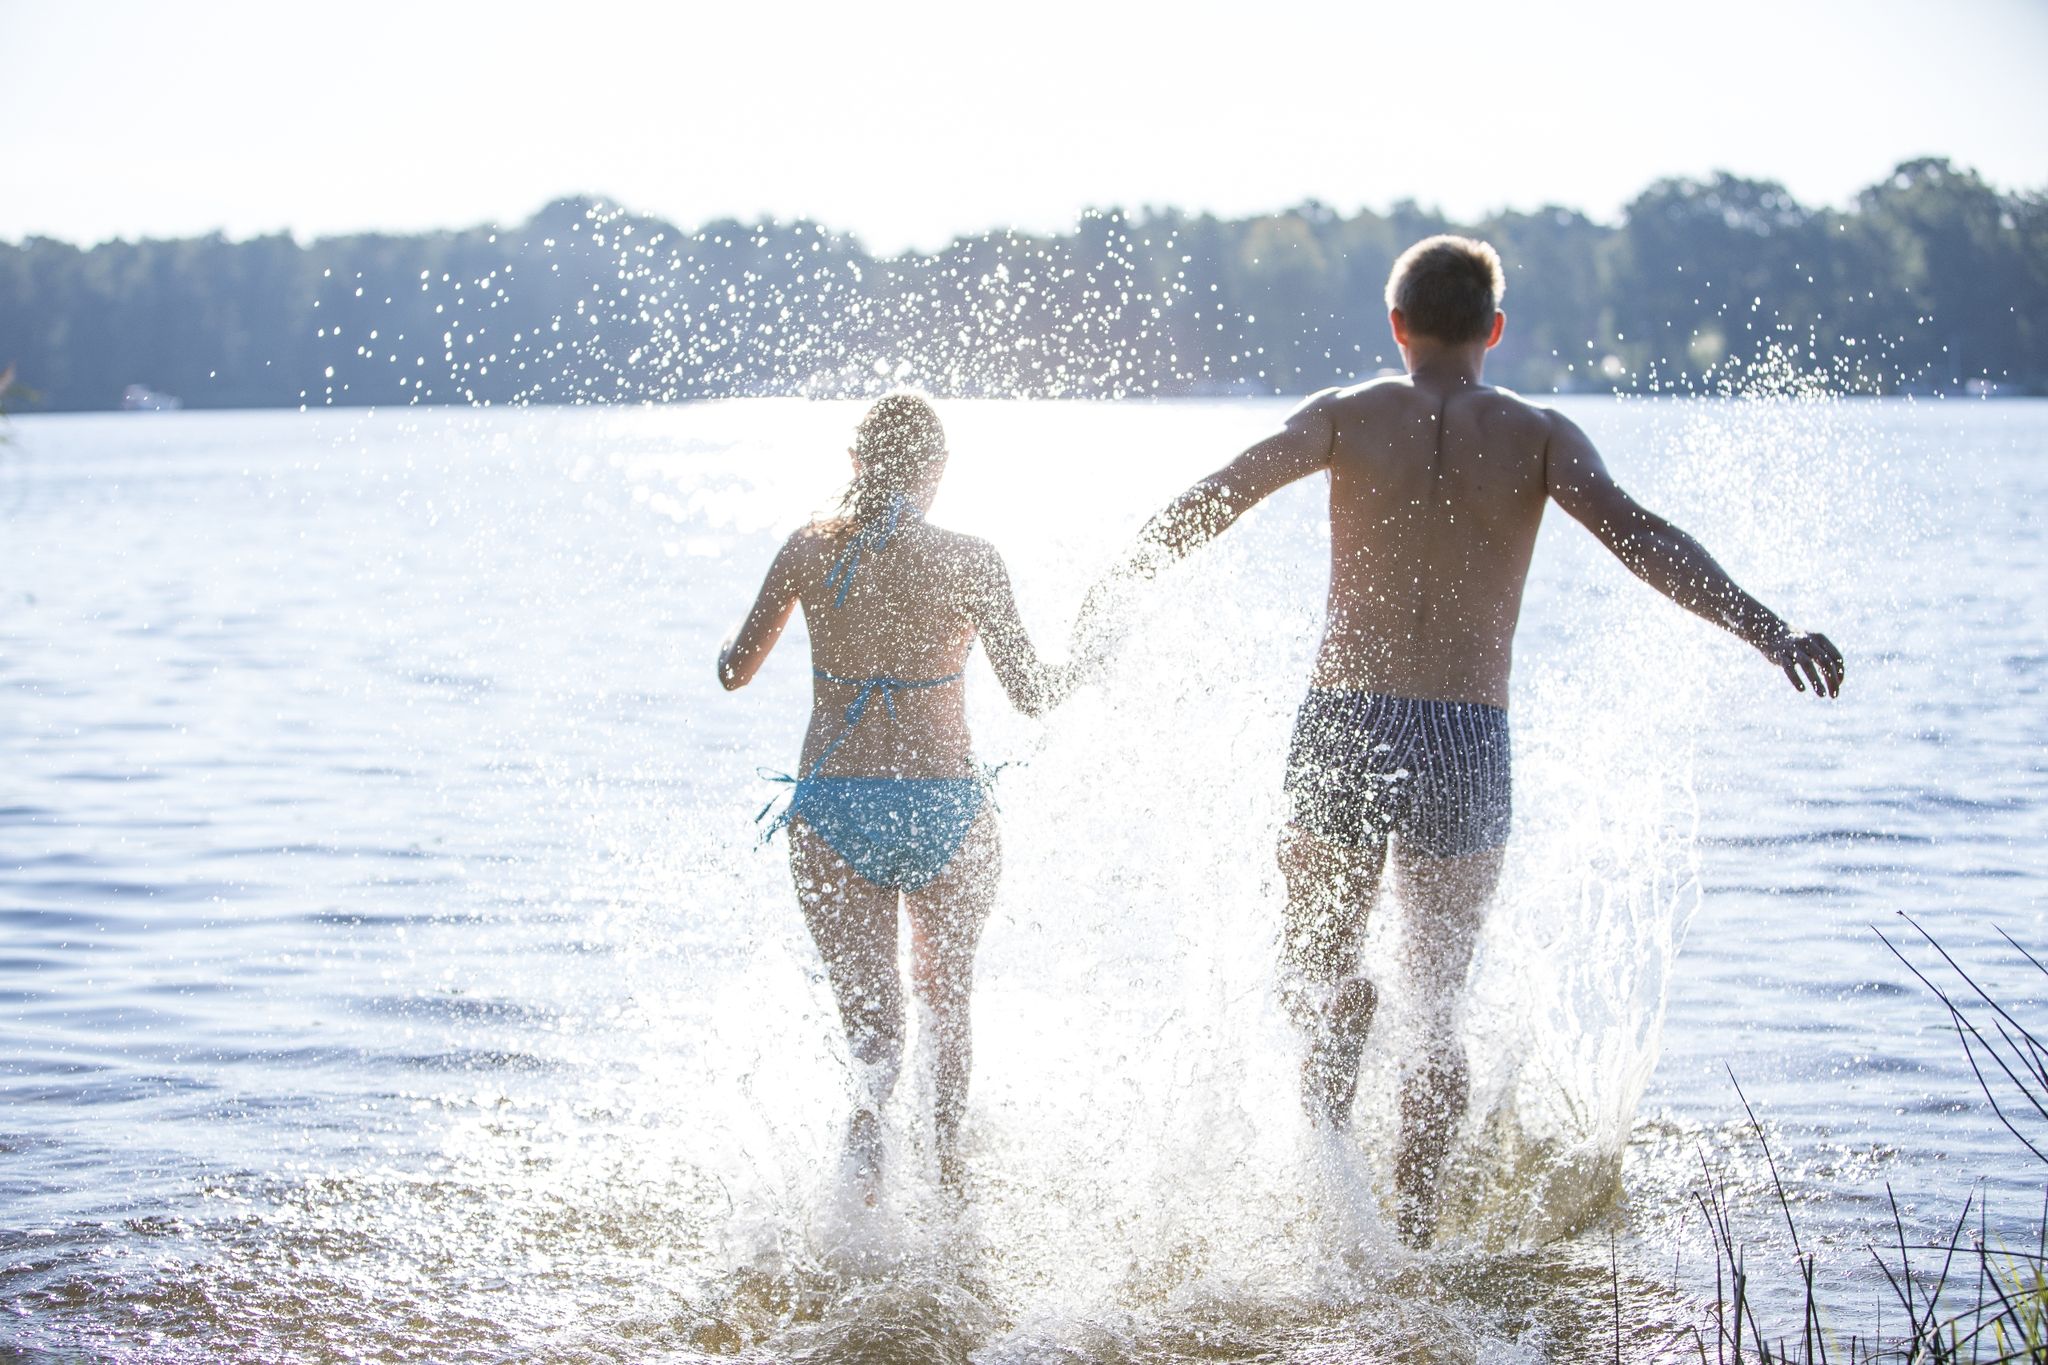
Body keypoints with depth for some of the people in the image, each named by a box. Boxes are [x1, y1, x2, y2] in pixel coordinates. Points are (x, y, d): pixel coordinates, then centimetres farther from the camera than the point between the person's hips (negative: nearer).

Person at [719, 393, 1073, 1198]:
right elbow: (1030, 695, -4)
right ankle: (948, 1155, 18)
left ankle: (869, 1099, -31)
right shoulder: (965, 560, -6)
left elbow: (734, 671, 10)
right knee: (947, 1003, 25)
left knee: (870, 1018, 2)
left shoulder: (809, 550, 1)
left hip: (830, 808, 1)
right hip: (943, 809, -1)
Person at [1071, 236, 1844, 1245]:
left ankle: (1328, 1128, -12)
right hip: (1465, 743, 0)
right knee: (1438, 1007, 13)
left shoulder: (1347, 417, 3)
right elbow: (1635, 535, -13)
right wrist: (1767, 632, -18)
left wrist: (1112, 591, 7)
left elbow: (1210, 501, -4)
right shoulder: (1538, 436, 1)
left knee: (1316, 969, 18)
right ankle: (1412, 1228, 9)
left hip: (1340, 727, 0)